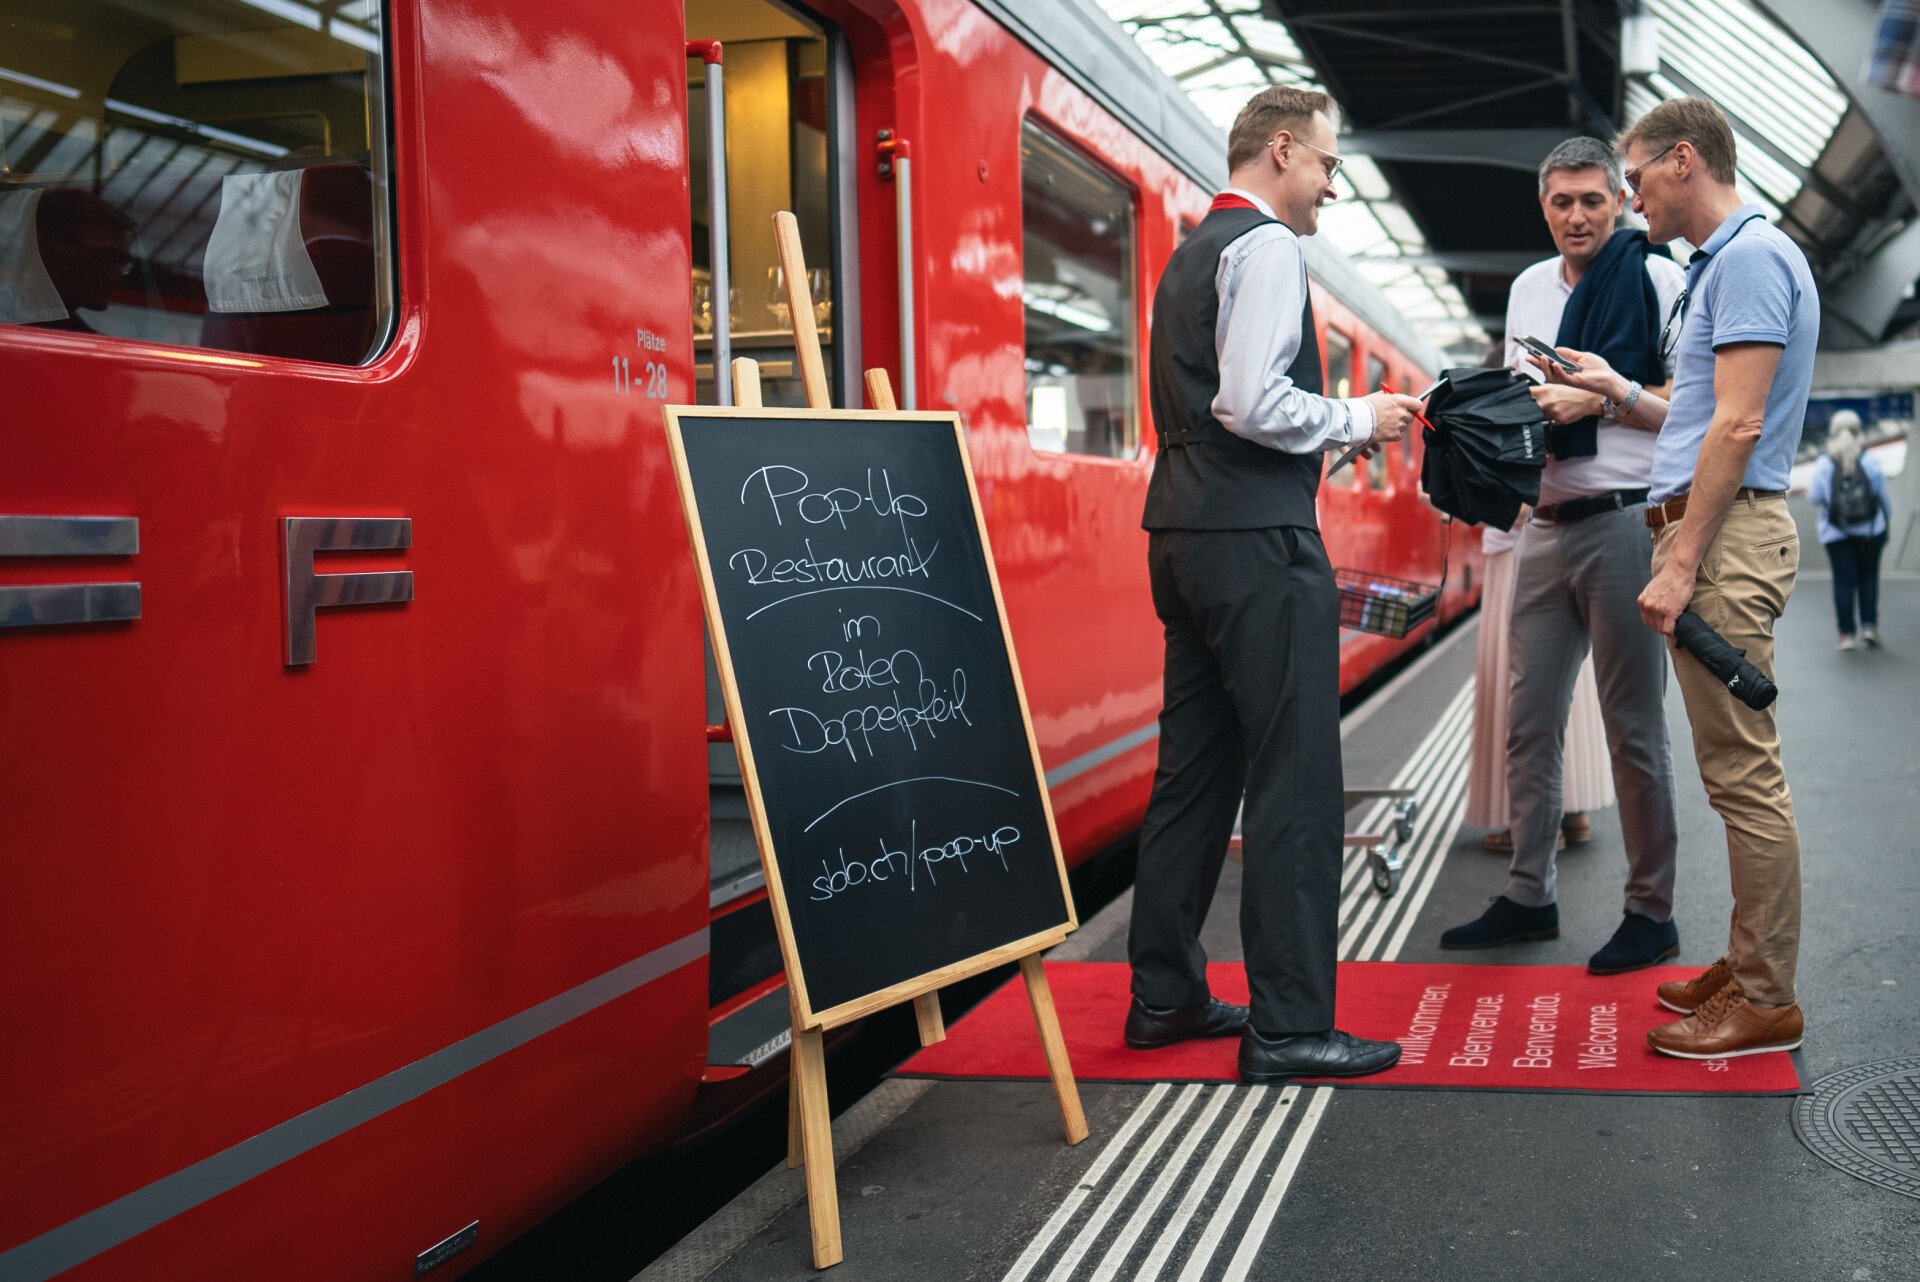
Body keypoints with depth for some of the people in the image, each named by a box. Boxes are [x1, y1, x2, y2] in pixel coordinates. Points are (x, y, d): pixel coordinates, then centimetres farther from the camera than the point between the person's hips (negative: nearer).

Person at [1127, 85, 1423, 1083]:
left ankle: (1165, 996, 20)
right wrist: (1355, 419, -6)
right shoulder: (1266, 247, -9)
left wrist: (1337, 426, 19)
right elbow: (1253, 403, -21)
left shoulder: (1192, 254, 21)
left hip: (1186, 534, 10)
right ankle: (1288, 1027, -3)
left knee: (1194, 773, 13)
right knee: (1296, 780, -6)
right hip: (1257, 541, -10)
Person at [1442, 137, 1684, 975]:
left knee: (1633, 726, 0)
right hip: (1546, 523, 6)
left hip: (1623, 521, -6)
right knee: (1529, 719, 9)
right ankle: (1529, 895, 19)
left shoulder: (1658, 279, -4)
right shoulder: (1529, 287, 15)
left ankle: (1652, 910, 10)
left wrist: (1600, 397, -17)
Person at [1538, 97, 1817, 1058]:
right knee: (1734, 769, 13)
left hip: (1727, 535, -11)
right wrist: (1619, 394, 21)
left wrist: (1680, 562, -20)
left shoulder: (1752, 257, -11)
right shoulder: (1723, 261, 21)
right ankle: (1750, 966, 21)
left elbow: (1737, 426, -19)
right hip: (1708, 533, 11)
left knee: (1744, 771, -7)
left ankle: (1766, 999, -1)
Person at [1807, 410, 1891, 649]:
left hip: (1836, 533, -1)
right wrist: (1886, 522, 16)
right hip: (1870, 530, 1)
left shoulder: (1823, 465, -9)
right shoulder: (1870, 462, -6)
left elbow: (1814, 497, -8)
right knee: (1869, 577, 14)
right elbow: (1883, 497, 1)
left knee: (1844, 581, 2)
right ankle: (1869, 625, 7)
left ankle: (1846, 634, 0)